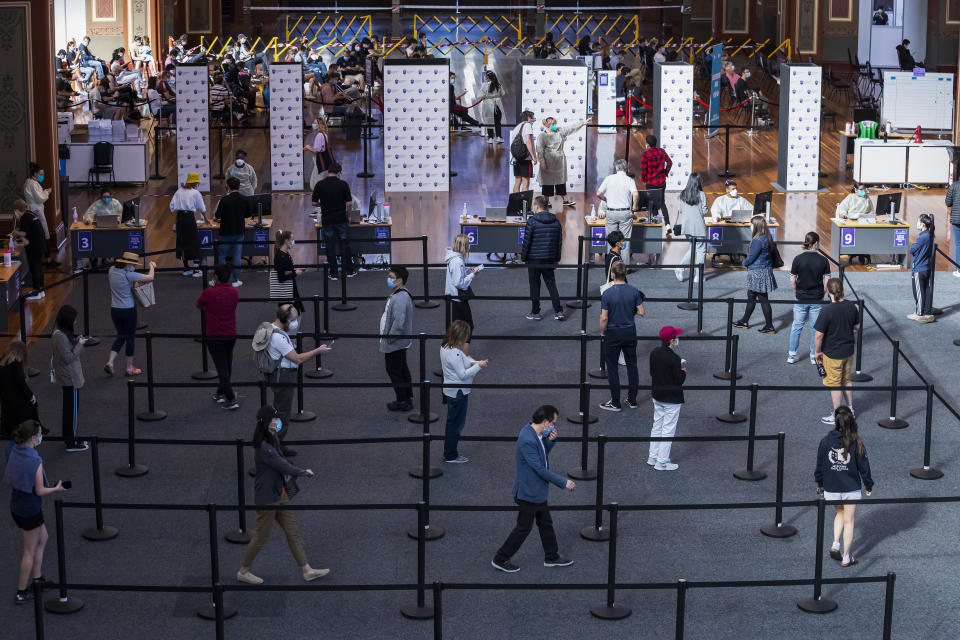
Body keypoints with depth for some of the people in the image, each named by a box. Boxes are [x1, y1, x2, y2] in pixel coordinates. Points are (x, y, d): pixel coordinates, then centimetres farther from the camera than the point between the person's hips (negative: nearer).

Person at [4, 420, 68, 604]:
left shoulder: (15, 452, -2)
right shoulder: (35, 461, -26)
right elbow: (39, 491, -19)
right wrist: (57, 488, -3)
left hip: (16, 506, 8)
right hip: (30, 510, -8)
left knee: (42, 538, 26)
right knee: (30, 551, 8)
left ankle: (37, 579, 32)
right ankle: (22, 592, 17)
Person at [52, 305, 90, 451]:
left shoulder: (59, 334, 6)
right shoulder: (61, 337, -25)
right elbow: (68, 357, -24)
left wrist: (75, 341, 2)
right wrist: (79, 345, -17)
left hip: (64, 378, 10)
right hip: (70, 379, -10)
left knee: (68, 409, 20)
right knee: (72, 409, 0)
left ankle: (70, 438, 31)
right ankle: (71, 443, 9)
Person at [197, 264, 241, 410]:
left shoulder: (209, 293, -15)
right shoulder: (234, 292, 0)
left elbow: (198, 305, 3)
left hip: (215, 336, -5)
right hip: (231, 335, 5)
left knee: (222, 368, -3)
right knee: (227, 366, 18)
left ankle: (231, 400, -7)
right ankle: (221, 394, 29)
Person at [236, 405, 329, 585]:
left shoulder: (274, 440, 5)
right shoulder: (263, 447, -25)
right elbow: (283, 466, -21)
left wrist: (287, 472, -4)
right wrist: (304, 473, -7)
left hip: (280, 494, 9)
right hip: (267, 497, -9)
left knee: (293, 532, 10)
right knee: (261, 536, 3)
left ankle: (307, 570, 15)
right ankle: (243, 572, 19)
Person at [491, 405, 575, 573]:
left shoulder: (537, 432, -3)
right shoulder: (527, 440, -31)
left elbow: (543, 450, 17)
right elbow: (539, 468, -28)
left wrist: (551, 440, -5)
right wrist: (563, 482, -21)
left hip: (537, 490, 9)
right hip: (528, 491, -9)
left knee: (546, 523, 21)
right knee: (524, 528, 4)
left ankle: (552, 557, 37)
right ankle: (500, 560, 18)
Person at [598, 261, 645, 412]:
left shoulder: (607, 294, -17)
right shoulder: (634, 291, -7)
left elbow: (604, 318, -16)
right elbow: (641, 312, -3)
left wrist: (602, 332, 1)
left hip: (613, 334, -3)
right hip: (630, 333, 4)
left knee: (612, 368, 6)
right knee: (632, 365, 14)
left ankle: (615, 403, 9)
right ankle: (632, 400, 19)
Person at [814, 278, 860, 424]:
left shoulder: (827, 310, -25)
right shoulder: (851, 306, -8)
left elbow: (819, 335, -21)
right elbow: (857, 327, 7)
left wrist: (817, 352, -7)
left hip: (832, 354, -6)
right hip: (848, 351, 6)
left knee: (834, 384, 9)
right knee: (846, 380, 24)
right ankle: (850, 409, 37)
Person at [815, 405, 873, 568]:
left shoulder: (826, 441, -9)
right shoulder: (855, 442, -13)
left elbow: (820, 465, 0)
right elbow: (863, 465, -5)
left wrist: (820, 485, 14)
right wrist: (868, 486, 8)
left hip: (831, 489, 2)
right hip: (851, 489, -2)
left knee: (840, 513, 28)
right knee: (848, 521, 12)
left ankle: (835, 545, 13)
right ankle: (846, 558, 17)